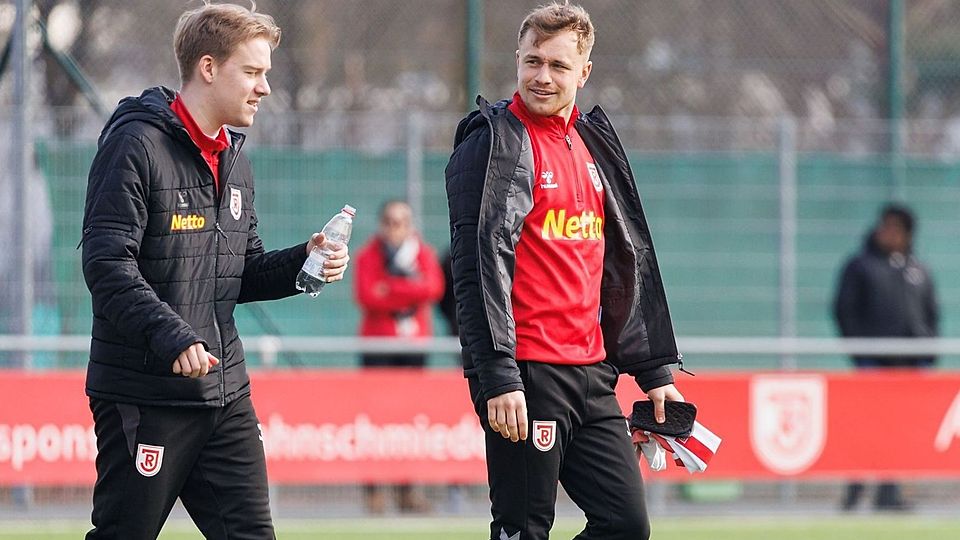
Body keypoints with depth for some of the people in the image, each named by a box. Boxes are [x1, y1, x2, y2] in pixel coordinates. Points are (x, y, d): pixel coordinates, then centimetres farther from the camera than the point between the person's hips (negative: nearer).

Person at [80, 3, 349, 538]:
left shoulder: (234, 160, 15)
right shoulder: (137, 145, -12)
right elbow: (108, 266, -19)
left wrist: (303, 262, 1)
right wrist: (171, 337, -30)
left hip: (226, 393, 8)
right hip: (145, 392, -8)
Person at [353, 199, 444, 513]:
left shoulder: (423, 254, 10)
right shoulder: (368, 255, 4)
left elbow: (434, 288, -8)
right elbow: (367, 297, -11)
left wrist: (390, 289, -12)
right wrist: (410, 293, -10)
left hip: (415, 342, 2)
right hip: (377, 342, -2)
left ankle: (407, 489, 5)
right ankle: (372, 490, -8)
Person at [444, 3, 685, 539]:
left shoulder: (596, 145, 17)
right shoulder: (497, 142, -7)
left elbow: (629, 263, 21)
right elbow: (480, 266, -15)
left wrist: (654, 370, 18)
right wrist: (497, 377, -22)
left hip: (591, 374, 8)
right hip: (528, 378, -8)